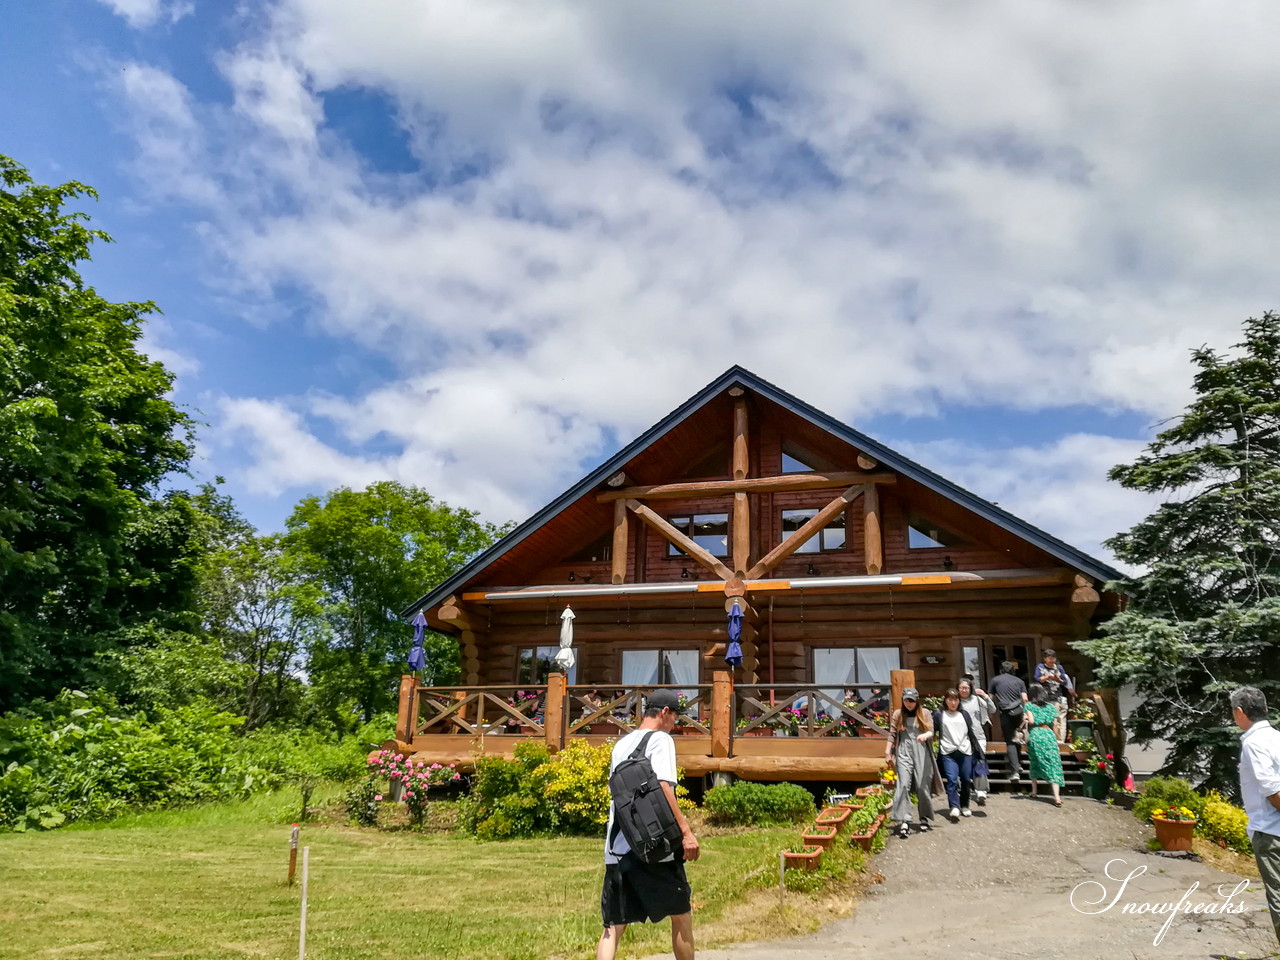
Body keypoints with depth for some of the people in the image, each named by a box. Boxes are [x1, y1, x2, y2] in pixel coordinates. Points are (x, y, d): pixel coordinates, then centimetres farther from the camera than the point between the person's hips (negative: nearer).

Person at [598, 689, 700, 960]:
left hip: (616, 849, 6)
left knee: (613, 926, 6)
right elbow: (663, 787, -18)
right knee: (681, 915, 12)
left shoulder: (621, 744, 17)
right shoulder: (660, 739, -5)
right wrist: (685, 831, -19)